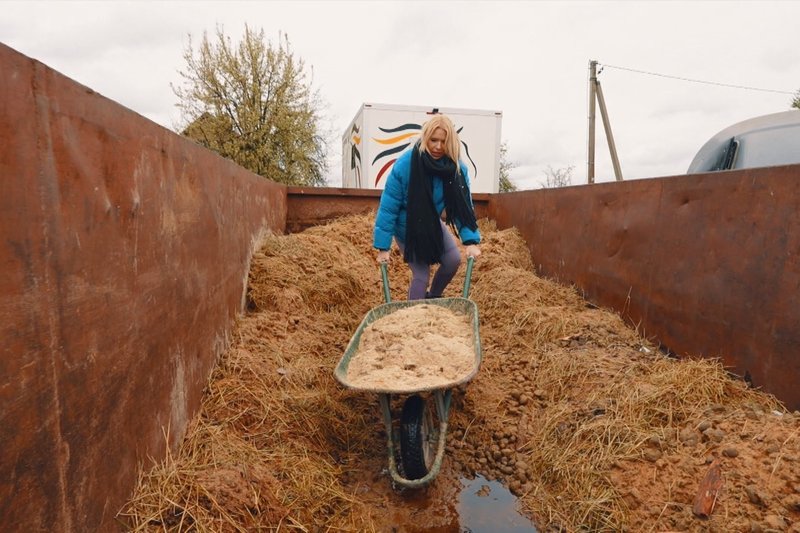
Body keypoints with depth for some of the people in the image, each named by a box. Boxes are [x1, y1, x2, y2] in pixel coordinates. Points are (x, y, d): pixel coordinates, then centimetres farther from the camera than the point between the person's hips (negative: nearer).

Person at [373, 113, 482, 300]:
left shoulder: (456, 167, -18)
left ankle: (434, 297, 25)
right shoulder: (404, 165, -30)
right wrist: (383, 246, -24)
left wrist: (471, 240, -26)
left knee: (453, 261, -2)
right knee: (421, 274, -9)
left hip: (432, 223, 5)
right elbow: (388, 207, -25)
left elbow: (463, 206, -15)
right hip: (406, 227, -4)